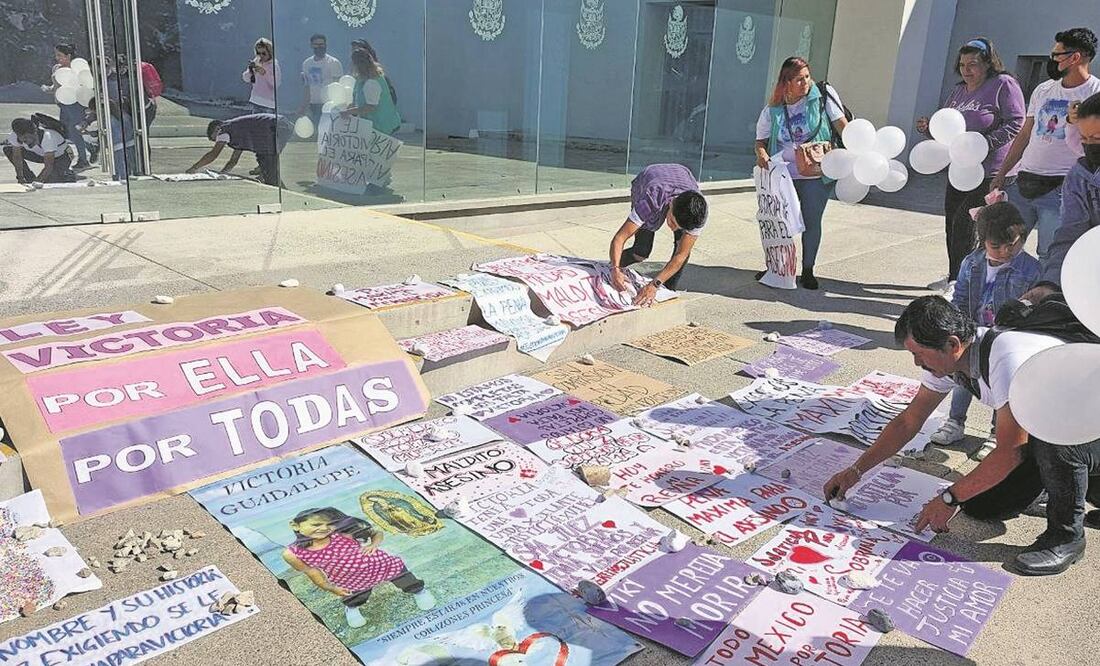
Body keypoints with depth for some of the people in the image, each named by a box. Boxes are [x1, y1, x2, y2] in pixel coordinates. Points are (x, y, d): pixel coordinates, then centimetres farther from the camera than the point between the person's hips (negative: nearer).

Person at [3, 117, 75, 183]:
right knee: (8, 149, -9)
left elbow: (48, 167, -37)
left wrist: (36, 182, -43)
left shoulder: (47, 138, -38)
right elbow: (17, 157, -11)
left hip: (62, 156, -6)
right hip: (41, 154, 6)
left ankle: (69, 173, 3)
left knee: (50, 180, -30)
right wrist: (21, 179, -19)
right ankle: (30, 178, 0)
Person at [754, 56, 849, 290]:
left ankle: (808, 270, 19)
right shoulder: (773, 110, 2)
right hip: (783, 173, 2)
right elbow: (761, 140, 8)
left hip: (816, 175, -1)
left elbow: (841, 124, -4)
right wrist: (761, 153, -15)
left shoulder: (823, 94, -3)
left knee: (812, 222, 4)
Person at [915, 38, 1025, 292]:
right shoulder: (959, 90, 13)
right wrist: (928, 128, -1)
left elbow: (1015, 124, -15)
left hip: (990, 172, -8)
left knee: (964, 222, -12)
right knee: (951, 221, 11)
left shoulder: (1004, 85, -8)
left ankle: (958, 281, -2)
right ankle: (954, 278, 25)